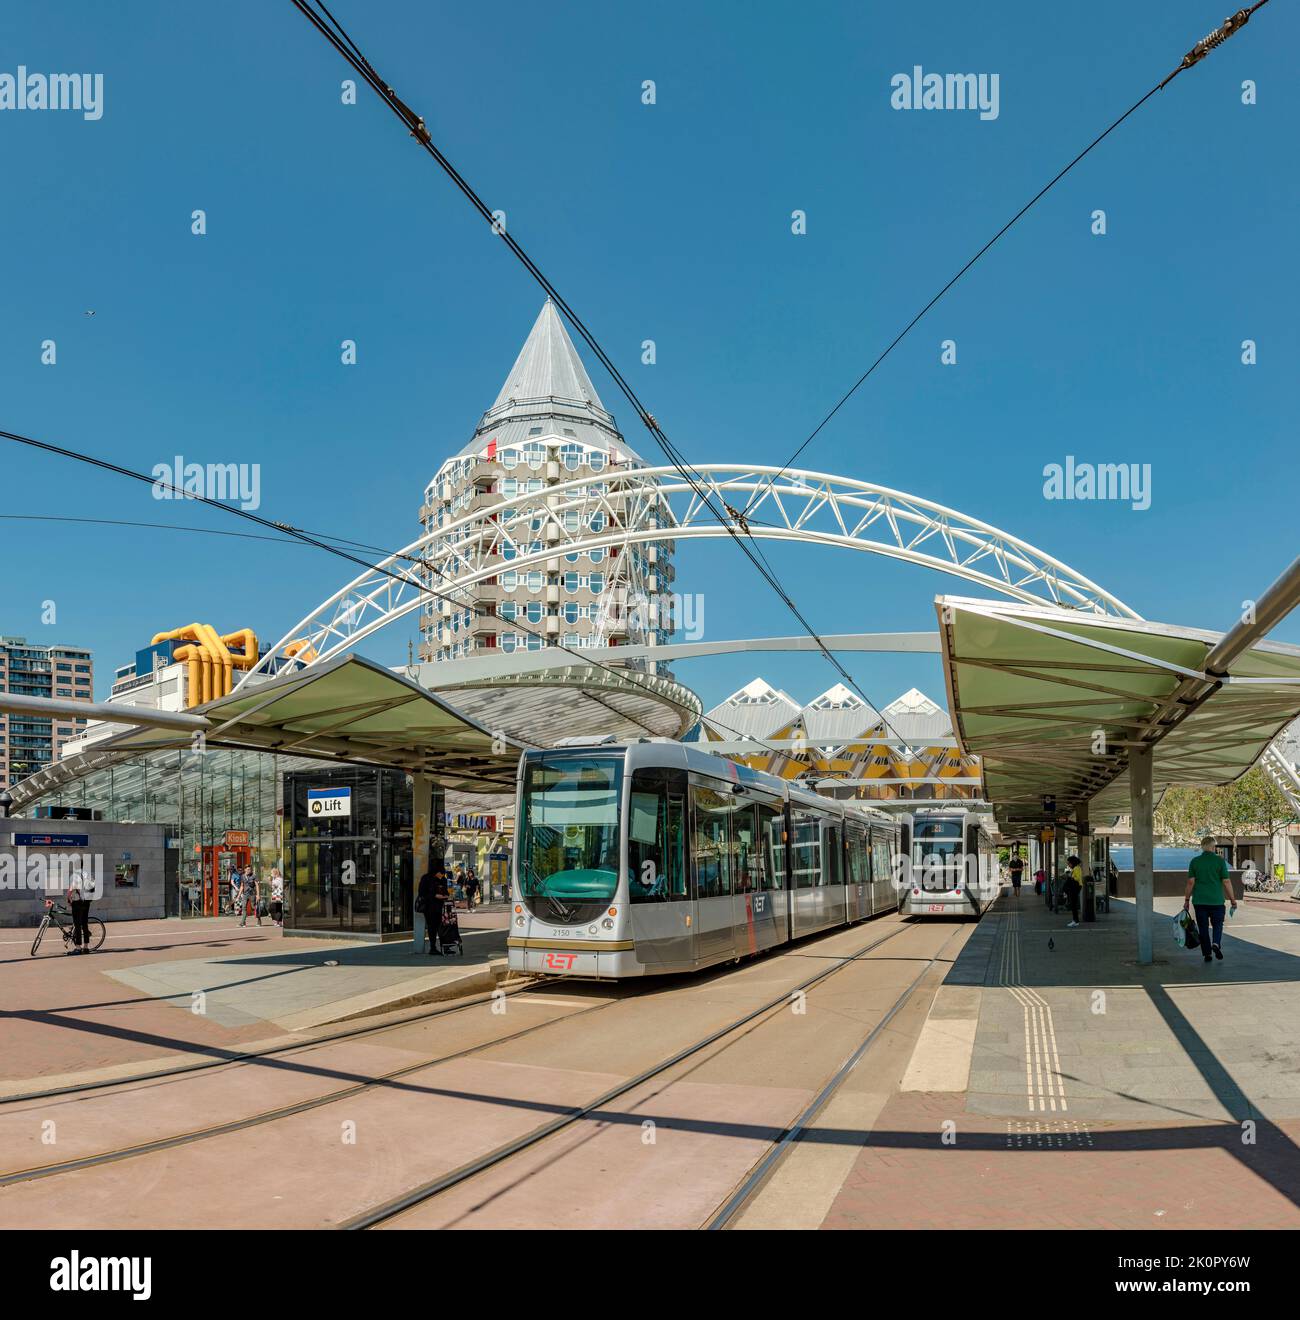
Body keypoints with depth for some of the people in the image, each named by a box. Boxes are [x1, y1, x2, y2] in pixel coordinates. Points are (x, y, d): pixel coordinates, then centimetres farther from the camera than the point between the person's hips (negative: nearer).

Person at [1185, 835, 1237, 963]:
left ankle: (1207, 953, 8)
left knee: (1203, 927, 8)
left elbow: (1190, 882, -2)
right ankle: (1216, 943, -11)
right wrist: (1232, 899, 4)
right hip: (1216, 900, -1)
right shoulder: (1220, 860, -4)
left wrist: (1187, 900, 4)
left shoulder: (1194, 861, 1)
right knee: (1217, 924, 14)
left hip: (1199, 900, 1)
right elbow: (1226, 881, -5)